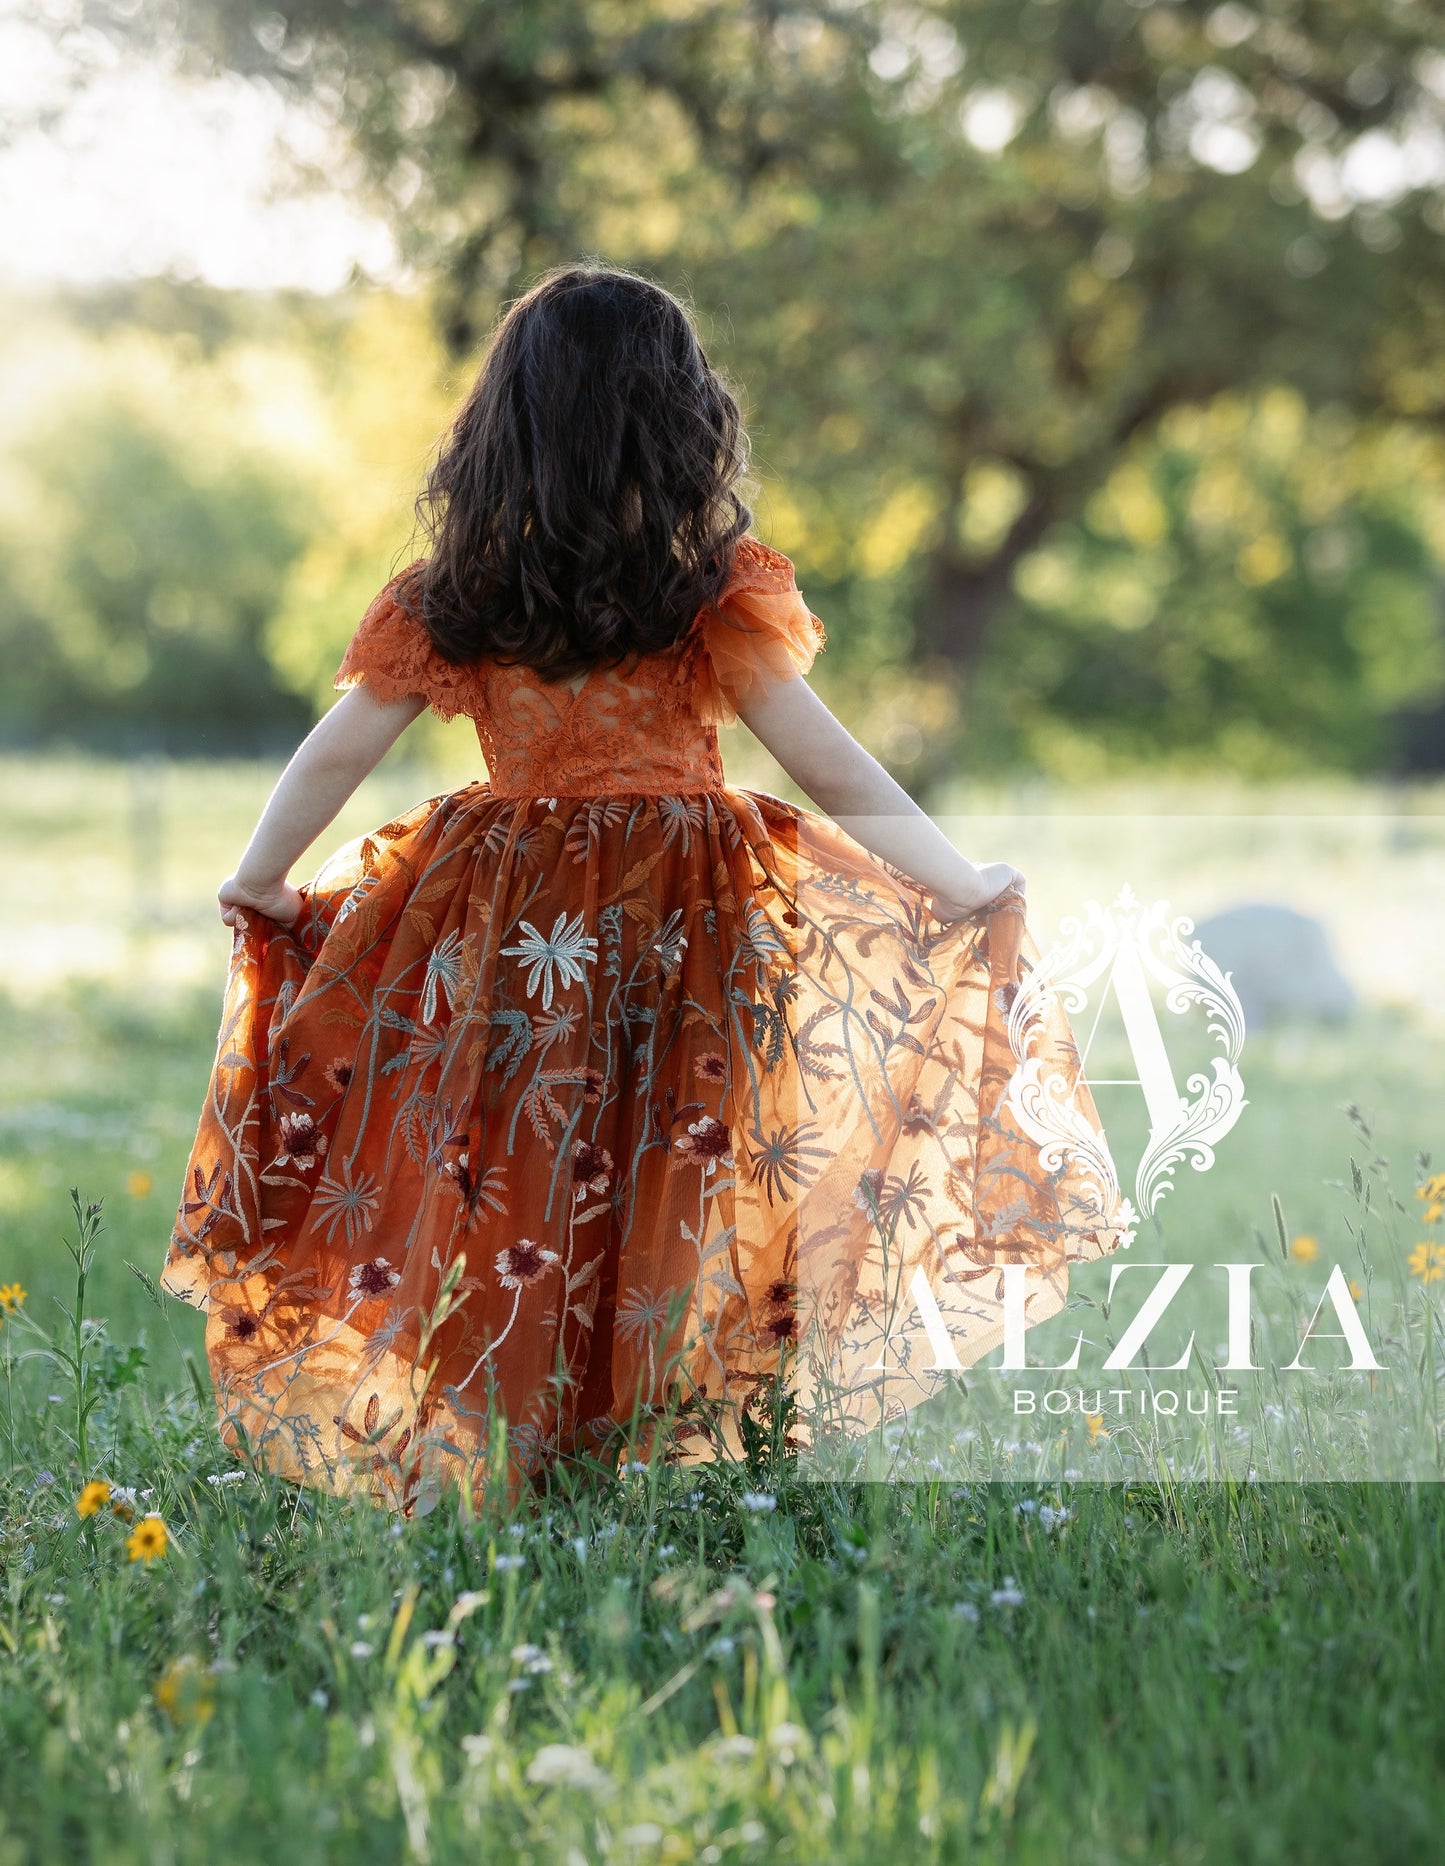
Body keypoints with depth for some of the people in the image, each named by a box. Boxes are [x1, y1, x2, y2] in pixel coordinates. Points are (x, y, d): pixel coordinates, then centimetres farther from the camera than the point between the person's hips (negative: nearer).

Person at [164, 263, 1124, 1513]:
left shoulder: (448, 599, -2)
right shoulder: (722, 589, -9)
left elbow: (330, 760, 3)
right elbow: (829, 768, -9)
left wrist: (255, 888, 20)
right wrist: (967, 888, 1)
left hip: (497, 935, 2)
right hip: (688, 932, -2)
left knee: (496, 1196, 12)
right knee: (679, 1183, 8)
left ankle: (475, 1451, 18)